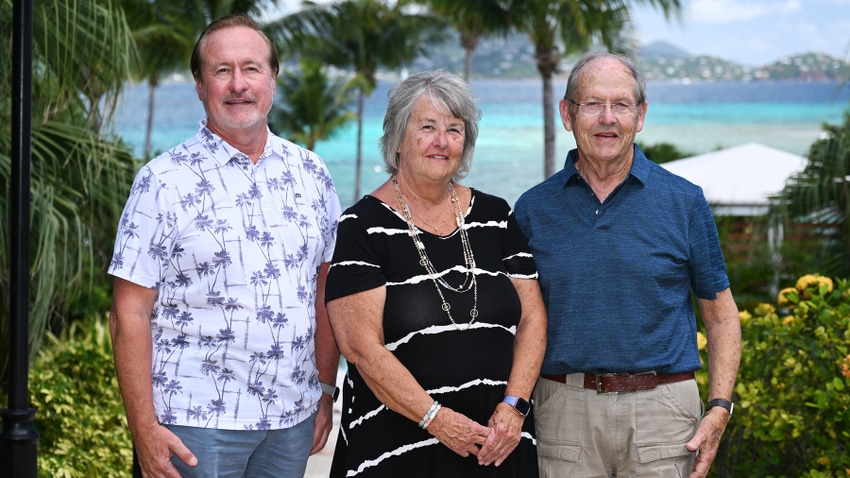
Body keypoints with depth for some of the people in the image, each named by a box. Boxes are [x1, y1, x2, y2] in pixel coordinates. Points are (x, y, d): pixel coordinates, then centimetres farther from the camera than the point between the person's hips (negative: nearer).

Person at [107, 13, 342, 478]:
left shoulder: (310, 173, 7)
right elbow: (130, 312, -8)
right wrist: (143, 428, -12)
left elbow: (325, 288, 13)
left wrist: (326, 390, 9)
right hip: (198, 422, -4)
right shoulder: (164, 180, -6)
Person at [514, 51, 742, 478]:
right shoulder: (533, 208, 5)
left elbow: (721, 315, 7)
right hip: (564, 409, 1)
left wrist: (719, 411, -3)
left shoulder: (684, 202, 2)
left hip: (660, 411, -1)